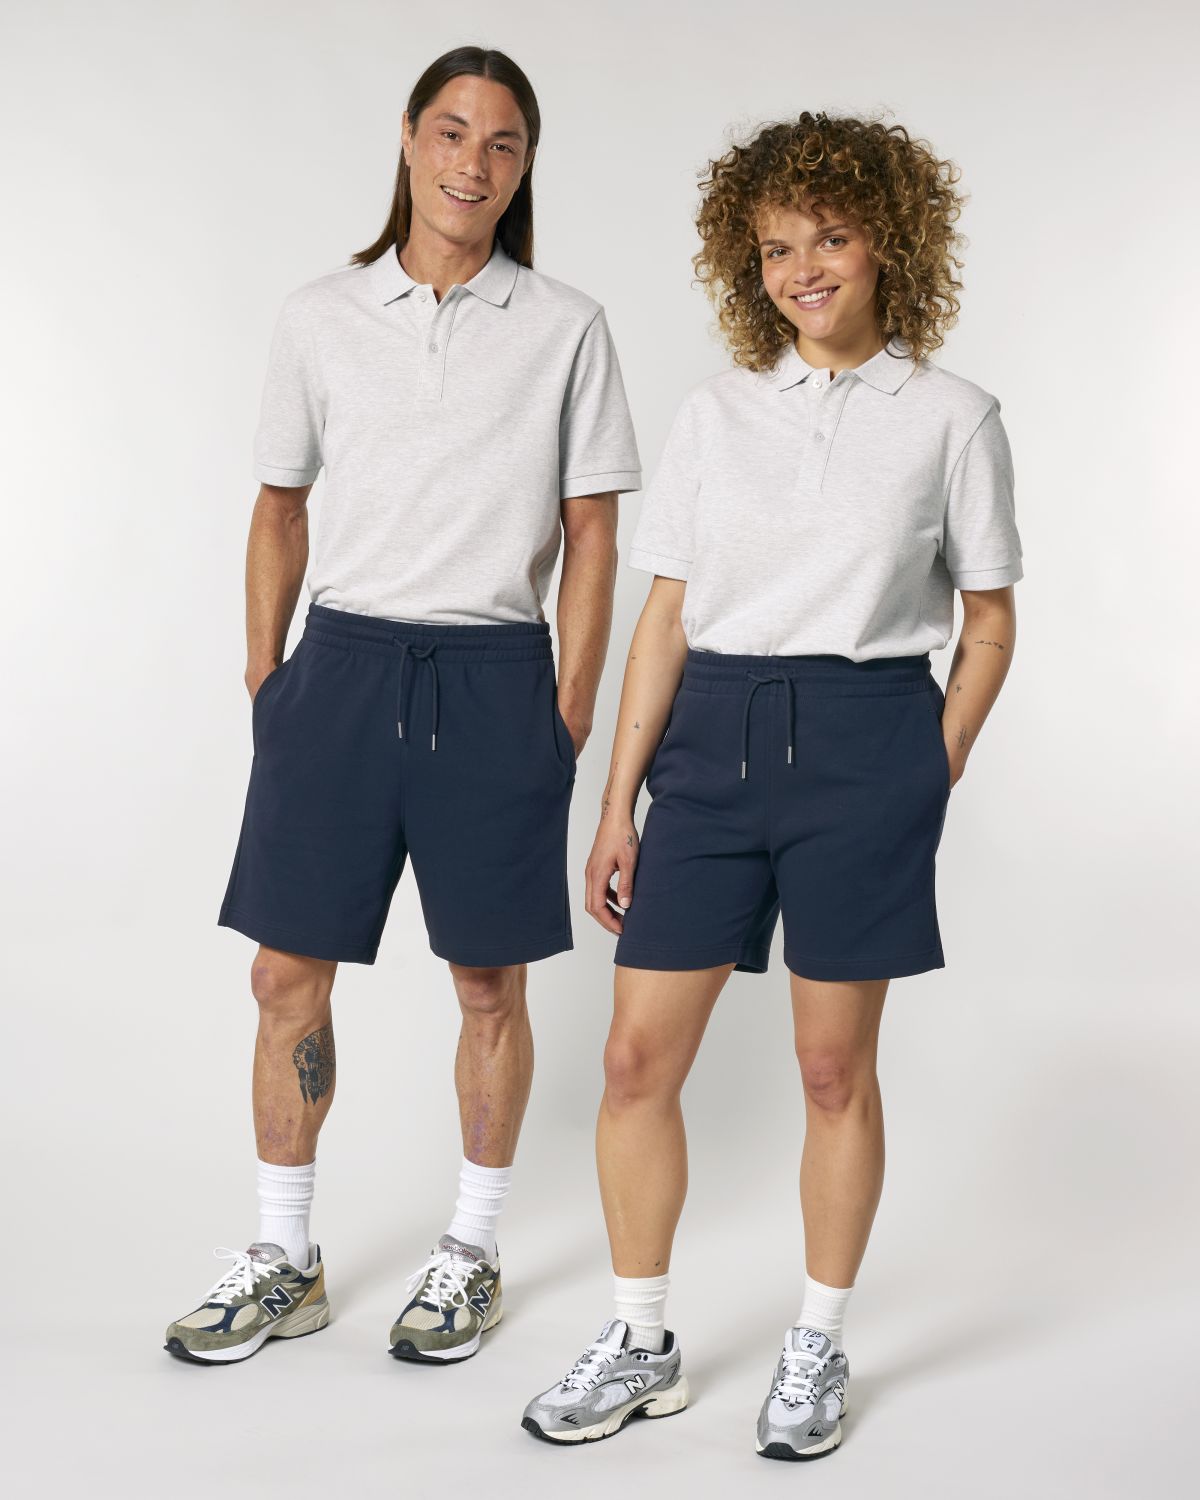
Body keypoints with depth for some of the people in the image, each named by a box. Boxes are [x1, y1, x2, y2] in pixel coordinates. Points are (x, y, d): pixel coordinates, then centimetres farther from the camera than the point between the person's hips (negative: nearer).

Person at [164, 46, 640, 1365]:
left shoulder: (565, 329, 1)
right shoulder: (320, 318, 6)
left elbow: (590, 534, 3)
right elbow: (280, 509, 13)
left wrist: (571, 708, -3)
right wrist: (262, 674, 7)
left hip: (495, 676, -2)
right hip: (343, 662, 2)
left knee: (489, 981, 7)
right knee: (287, 971, 4)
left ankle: (470, 1255, 25)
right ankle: (283, 1262, 20)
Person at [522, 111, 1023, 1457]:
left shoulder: (949, 418, 2)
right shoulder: (717, 412, 8)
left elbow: (990, 622, 7)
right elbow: (666, 616, 7)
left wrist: (934, 775, -4)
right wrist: (618, 805, 4)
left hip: (864, 734, -3)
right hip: (713, 737, 3)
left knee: (835, 1068, 6)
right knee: (638, 1056, 2)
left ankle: (818, 1348, 24)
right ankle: (640, 1345, 19)